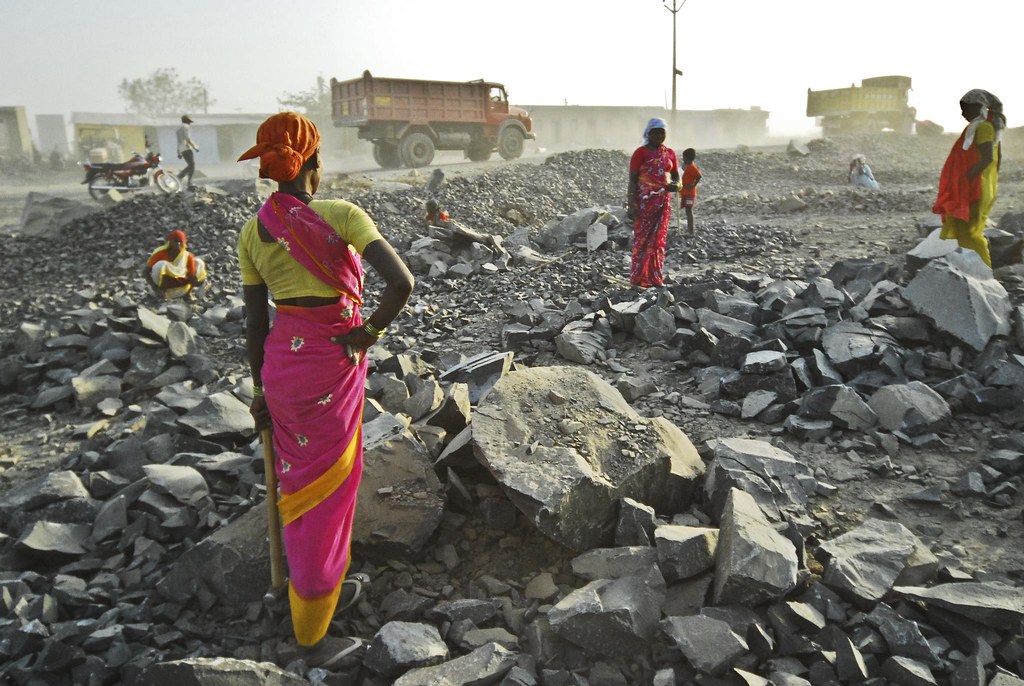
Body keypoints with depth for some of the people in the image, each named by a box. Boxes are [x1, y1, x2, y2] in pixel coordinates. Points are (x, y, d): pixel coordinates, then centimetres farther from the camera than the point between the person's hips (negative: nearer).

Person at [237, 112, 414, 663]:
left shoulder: (252, 232, 1)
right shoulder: (342, 215, -15)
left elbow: (255, 323, 5)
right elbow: (402, 281, -26)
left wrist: (261, 388, 15)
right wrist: (371, 331, -11)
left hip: (282, 360, 6)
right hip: (331, 364, -6)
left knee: (304, 478, 24)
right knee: (319, 490, 8)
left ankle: (330, 585, 46)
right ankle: (311, 634, 26)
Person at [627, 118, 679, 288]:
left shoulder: (670, 153, 12)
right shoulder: (641, 152, -2)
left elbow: (676, 176, 18)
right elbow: (632, 179, -6)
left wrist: (675, 185, -7)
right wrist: (632, 204, -14)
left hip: (664, 200, 5)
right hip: (645, 200, -5)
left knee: (659, 240, 6)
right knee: (642, 239, -5)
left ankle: (655, 278, 11)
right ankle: (639, 278, 0)